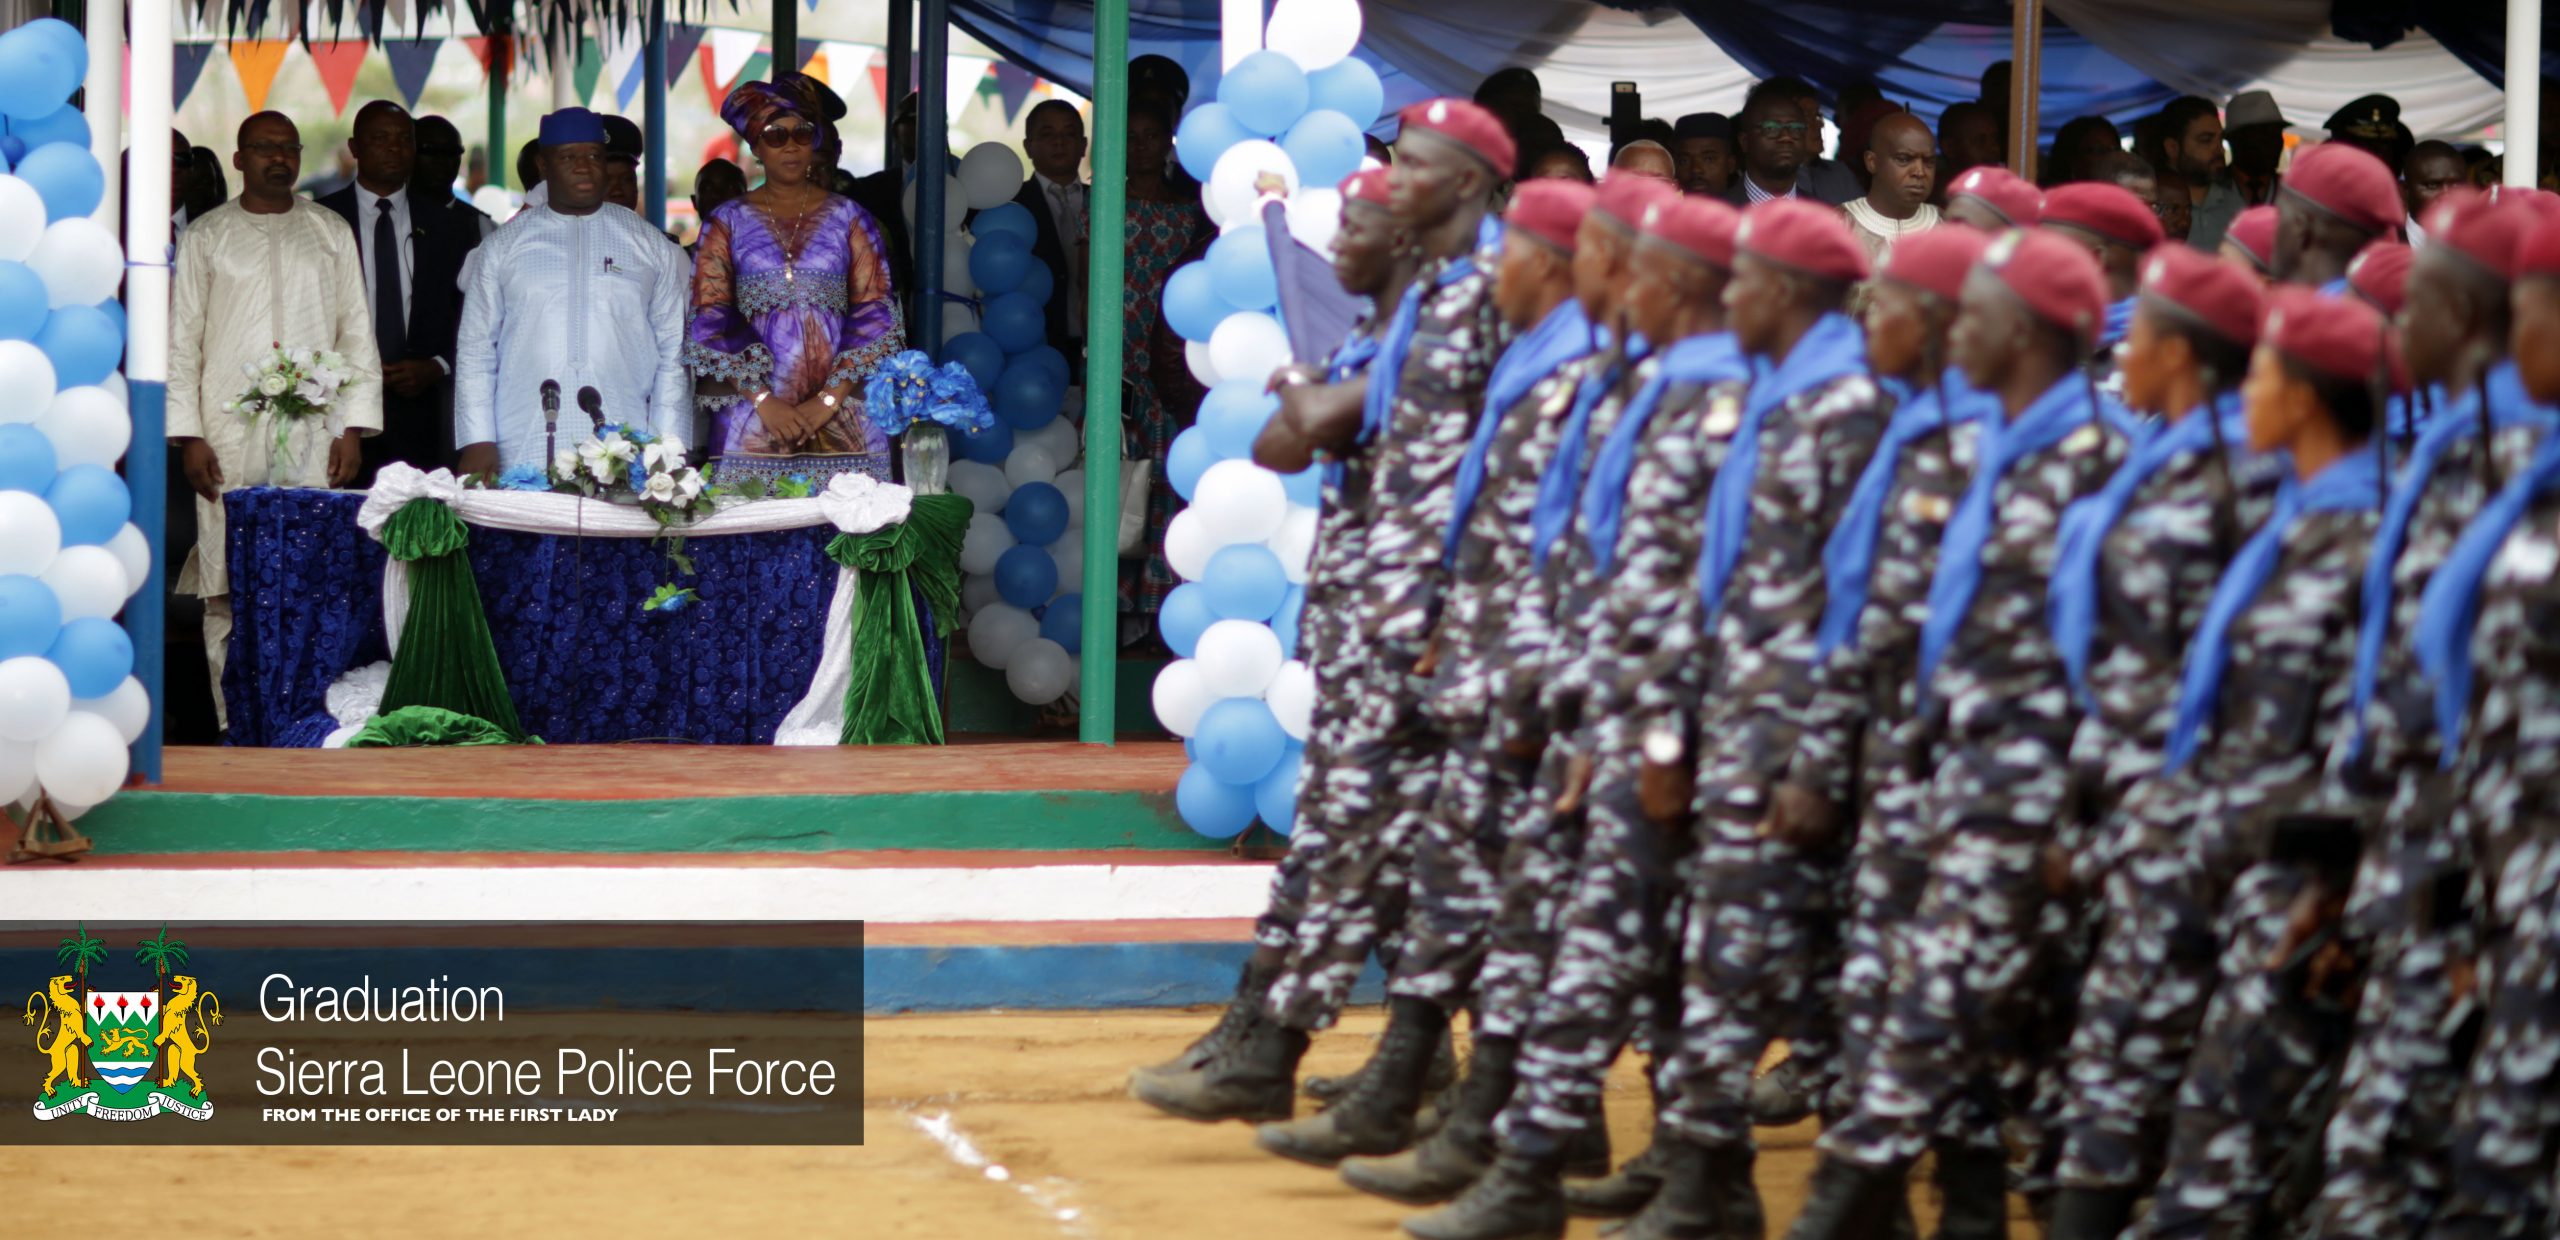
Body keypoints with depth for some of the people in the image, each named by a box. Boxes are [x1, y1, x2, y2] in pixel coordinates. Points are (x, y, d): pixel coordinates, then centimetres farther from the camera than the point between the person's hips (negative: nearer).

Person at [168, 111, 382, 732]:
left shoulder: (330, 234, 13)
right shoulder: (206, 238, 9)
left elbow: (356, 335, 13)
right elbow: (182, 343, 6)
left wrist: (354, 428, 3)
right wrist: (188, 436, -3)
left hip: (313, 441, 1)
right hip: (230, 439, -1)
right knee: (228, 590, -6)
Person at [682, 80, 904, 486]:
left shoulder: (847, 218, 11)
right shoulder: (728, 222, 10)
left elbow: (876, 316, 4)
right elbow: (708, 322, 2)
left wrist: (829, 399, -8)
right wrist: (763, 400, -10)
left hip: (842, 418, 0)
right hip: (752, 418, 0)